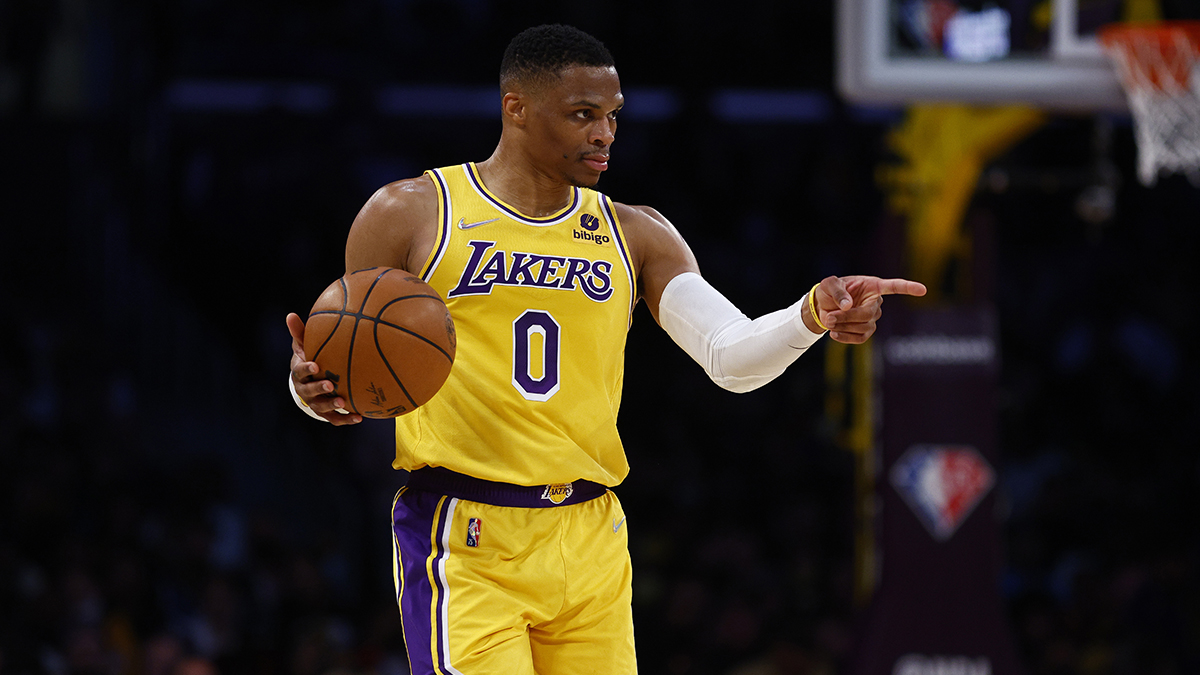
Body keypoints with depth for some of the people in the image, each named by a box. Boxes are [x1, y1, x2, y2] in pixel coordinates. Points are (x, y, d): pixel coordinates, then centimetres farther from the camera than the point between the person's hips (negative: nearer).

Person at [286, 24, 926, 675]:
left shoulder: (633, 236, 12)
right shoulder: (411, 216, 2)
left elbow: (732, 358, -1)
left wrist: (814, 315, -21)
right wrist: (313, 387, -17)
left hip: (589, 545, 5)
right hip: (463, 547, -4)